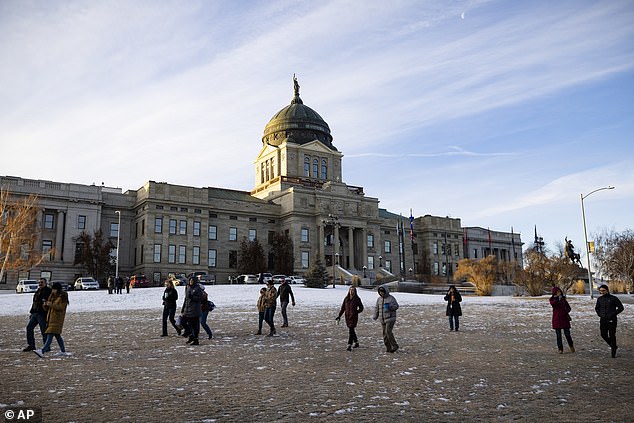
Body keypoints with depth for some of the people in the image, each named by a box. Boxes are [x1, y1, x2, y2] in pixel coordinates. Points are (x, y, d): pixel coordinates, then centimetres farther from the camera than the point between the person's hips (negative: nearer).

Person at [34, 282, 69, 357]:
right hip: (50, 318, 8)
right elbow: (47, 308, 17)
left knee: (50, 335, -15)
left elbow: (61, 307, -17)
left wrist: (52, 305, -26)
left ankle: (42, 352, -24)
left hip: (57, 319, -8)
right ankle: (63, 351, 20)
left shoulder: (62, 297, -8)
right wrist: (45, 305, -5)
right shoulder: (52, 296, 15)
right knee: (57, 335, 12)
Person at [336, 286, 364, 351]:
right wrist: (339, 316, 0)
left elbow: (361, 308, 3)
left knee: (350, 330, -12)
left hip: (354, 317, -5)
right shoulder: (346, 299, 8)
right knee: (351, 330, 14)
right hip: (347, 316, 5)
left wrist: (355, 312, -11)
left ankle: (349, 346, -12)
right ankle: (356, 342, 33)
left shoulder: (357, 299, -3)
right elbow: (343, 308, 8)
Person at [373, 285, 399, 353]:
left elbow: (396, 306, -8)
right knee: (385, 333, 5)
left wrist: (389, 306, -25)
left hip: (390, 319, -6)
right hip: (383, 320, 6)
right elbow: (377, 308, 15)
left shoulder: (391, 298, -5)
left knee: (388, 332, -16)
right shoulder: (379, 299, 11)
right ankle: (389, 348, 13)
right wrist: (375, 316, 4)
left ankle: (394, 345, -3)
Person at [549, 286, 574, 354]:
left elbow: (568, 307, 11)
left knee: (567, 333, 1)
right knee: (558, 335, 1)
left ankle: (571, 346, 25)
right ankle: (560, 349, 9)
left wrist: (567, 311, -8)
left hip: (564, 318, 2)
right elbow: (553, 303, -23)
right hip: (557, 318, -1)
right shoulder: (552, 299, 0)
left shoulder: (563, 298, 8)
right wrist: (557, 297, -30)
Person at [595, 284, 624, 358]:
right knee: (604, 335, 5)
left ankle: (613, 352, 10)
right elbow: (596, 308, 23)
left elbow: (621, 307, -3)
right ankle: (613, 346, 28)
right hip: (603, 320, 5)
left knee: (612, 336, -1)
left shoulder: (613, 298, -6)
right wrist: (599, 314, 6)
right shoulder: (599, 299, 7)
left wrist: (613, 314, -11)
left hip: (612, 320, -4)